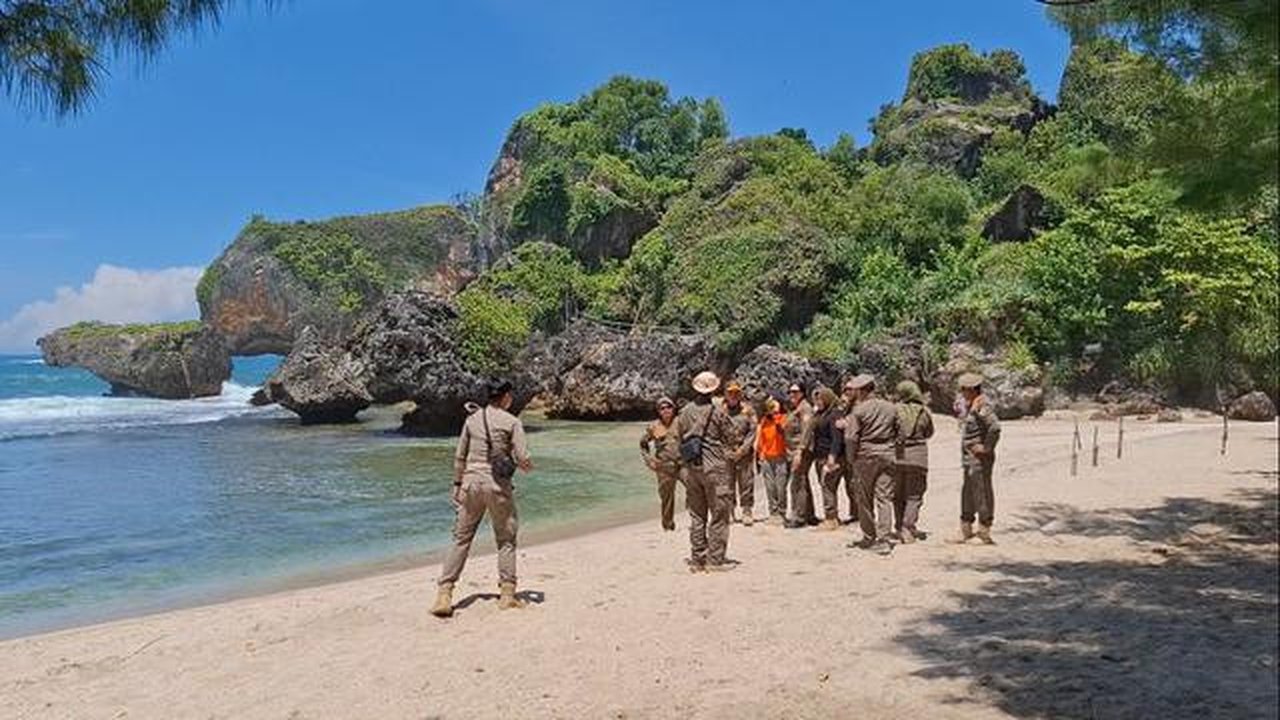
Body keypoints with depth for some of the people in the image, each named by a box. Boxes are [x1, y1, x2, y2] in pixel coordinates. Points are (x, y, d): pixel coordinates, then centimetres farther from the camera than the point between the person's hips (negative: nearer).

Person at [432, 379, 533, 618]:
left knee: (461, 539, 8)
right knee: (506, 540, 10)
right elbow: (523, 459, -10)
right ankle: (507, 594, 12)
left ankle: (444, 594, 4)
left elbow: (459, 457, 10)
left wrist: (457, 484, 18)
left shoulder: (472, 419, 8)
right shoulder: (512, 422, -5)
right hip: (498, 484, -3)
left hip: (471, 482, 3)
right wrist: (528, 466, 12)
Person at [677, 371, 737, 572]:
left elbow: (680, 439, 10)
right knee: (719, 514, 3)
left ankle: (697, 560, 14)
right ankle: (715, 559, 3)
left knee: (696, 516, 11)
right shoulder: (717, 412, -10)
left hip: (691, 468, 5)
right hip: (714, 467, -5)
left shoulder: (684, 412, 4)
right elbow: (731, 438, -2)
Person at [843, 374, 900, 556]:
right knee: (885, 498, 3)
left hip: (866, 456, -4)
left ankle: (869, 538, 17)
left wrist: (851, 459, -2)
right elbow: (899, 432, 8)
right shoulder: (891, 408, 6)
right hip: (888, 456, 4)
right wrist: (892, 448, 14)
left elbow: (851, 437, -13)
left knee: (864, 498, 10)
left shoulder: (859, 410, -9)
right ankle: (885, 540, -3)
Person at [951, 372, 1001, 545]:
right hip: (969, 457, 10)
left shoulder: (982, 406, -18)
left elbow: (995, 427, -29)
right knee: (967, 492, 14)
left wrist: (986, 448, -21)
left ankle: (984, 529, 5)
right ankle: (966, 530, 22)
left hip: (979, 458, -10)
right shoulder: (970, 405, 12)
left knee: (982, 492, -3)